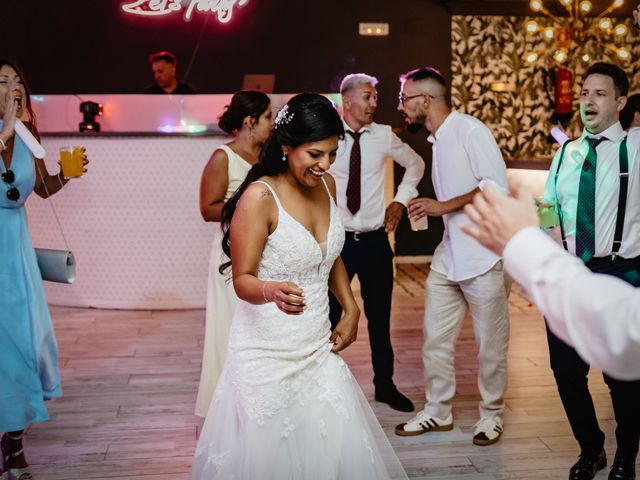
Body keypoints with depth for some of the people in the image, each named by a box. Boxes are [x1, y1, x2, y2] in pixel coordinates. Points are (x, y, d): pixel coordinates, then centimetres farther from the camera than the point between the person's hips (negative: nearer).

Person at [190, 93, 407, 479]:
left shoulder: (327, 185, 3)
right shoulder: (260, 196, -17)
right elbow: (243, 280, -17)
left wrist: (351, 309, 11)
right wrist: (273, 291, -37)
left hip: (318, 346, 6)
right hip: (268, 352, -6)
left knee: (336, 447, 6)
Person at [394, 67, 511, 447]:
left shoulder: (470, 130, -11)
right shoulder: (438, 140, 15)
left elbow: (497, 185, -21)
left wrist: (445, 206, -19)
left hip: (483, 255, -8)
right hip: (449, 254, 8)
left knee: (491, 343, 6)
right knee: (435, 339, 9)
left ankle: (492, 414, 23)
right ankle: (438, 412, 24)